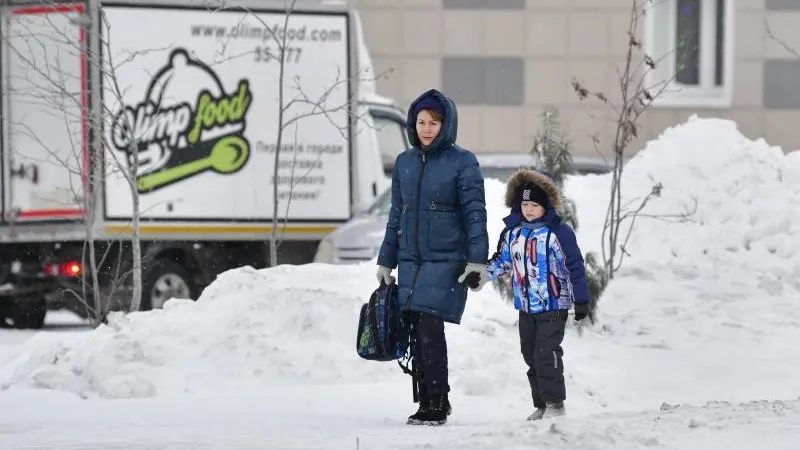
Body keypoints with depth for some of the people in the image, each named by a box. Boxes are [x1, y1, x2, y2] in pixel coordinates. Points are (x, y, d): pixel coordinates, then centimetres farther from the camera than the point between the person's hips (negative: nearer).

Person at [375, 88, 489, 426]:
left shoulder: (462, 162, -4)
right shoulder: (405, 162, 11)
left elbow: (475, 214, -6)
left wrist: (478, 261, -13)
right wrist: (386, 262, 18)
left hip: (447, 261, -5)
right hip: (411, 260, 5)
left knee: (430, 329, -14)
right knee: (417, 333, 3)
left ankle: (437, 403, -7)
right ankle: (426, 402, 12)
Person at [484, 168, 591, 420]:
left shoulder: (558, 233, -11)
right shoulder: (512, 233, 7)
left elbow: (575, 267, -7)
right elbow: (501, 262, 18)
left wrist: (581, 300, -8)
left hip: (553, 305, -6)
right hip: (526, 306, 7)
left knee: (546, 353, -13)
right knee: (531, 355, 9)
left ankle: (555, 402, -4)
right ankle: (541, 405, 18)